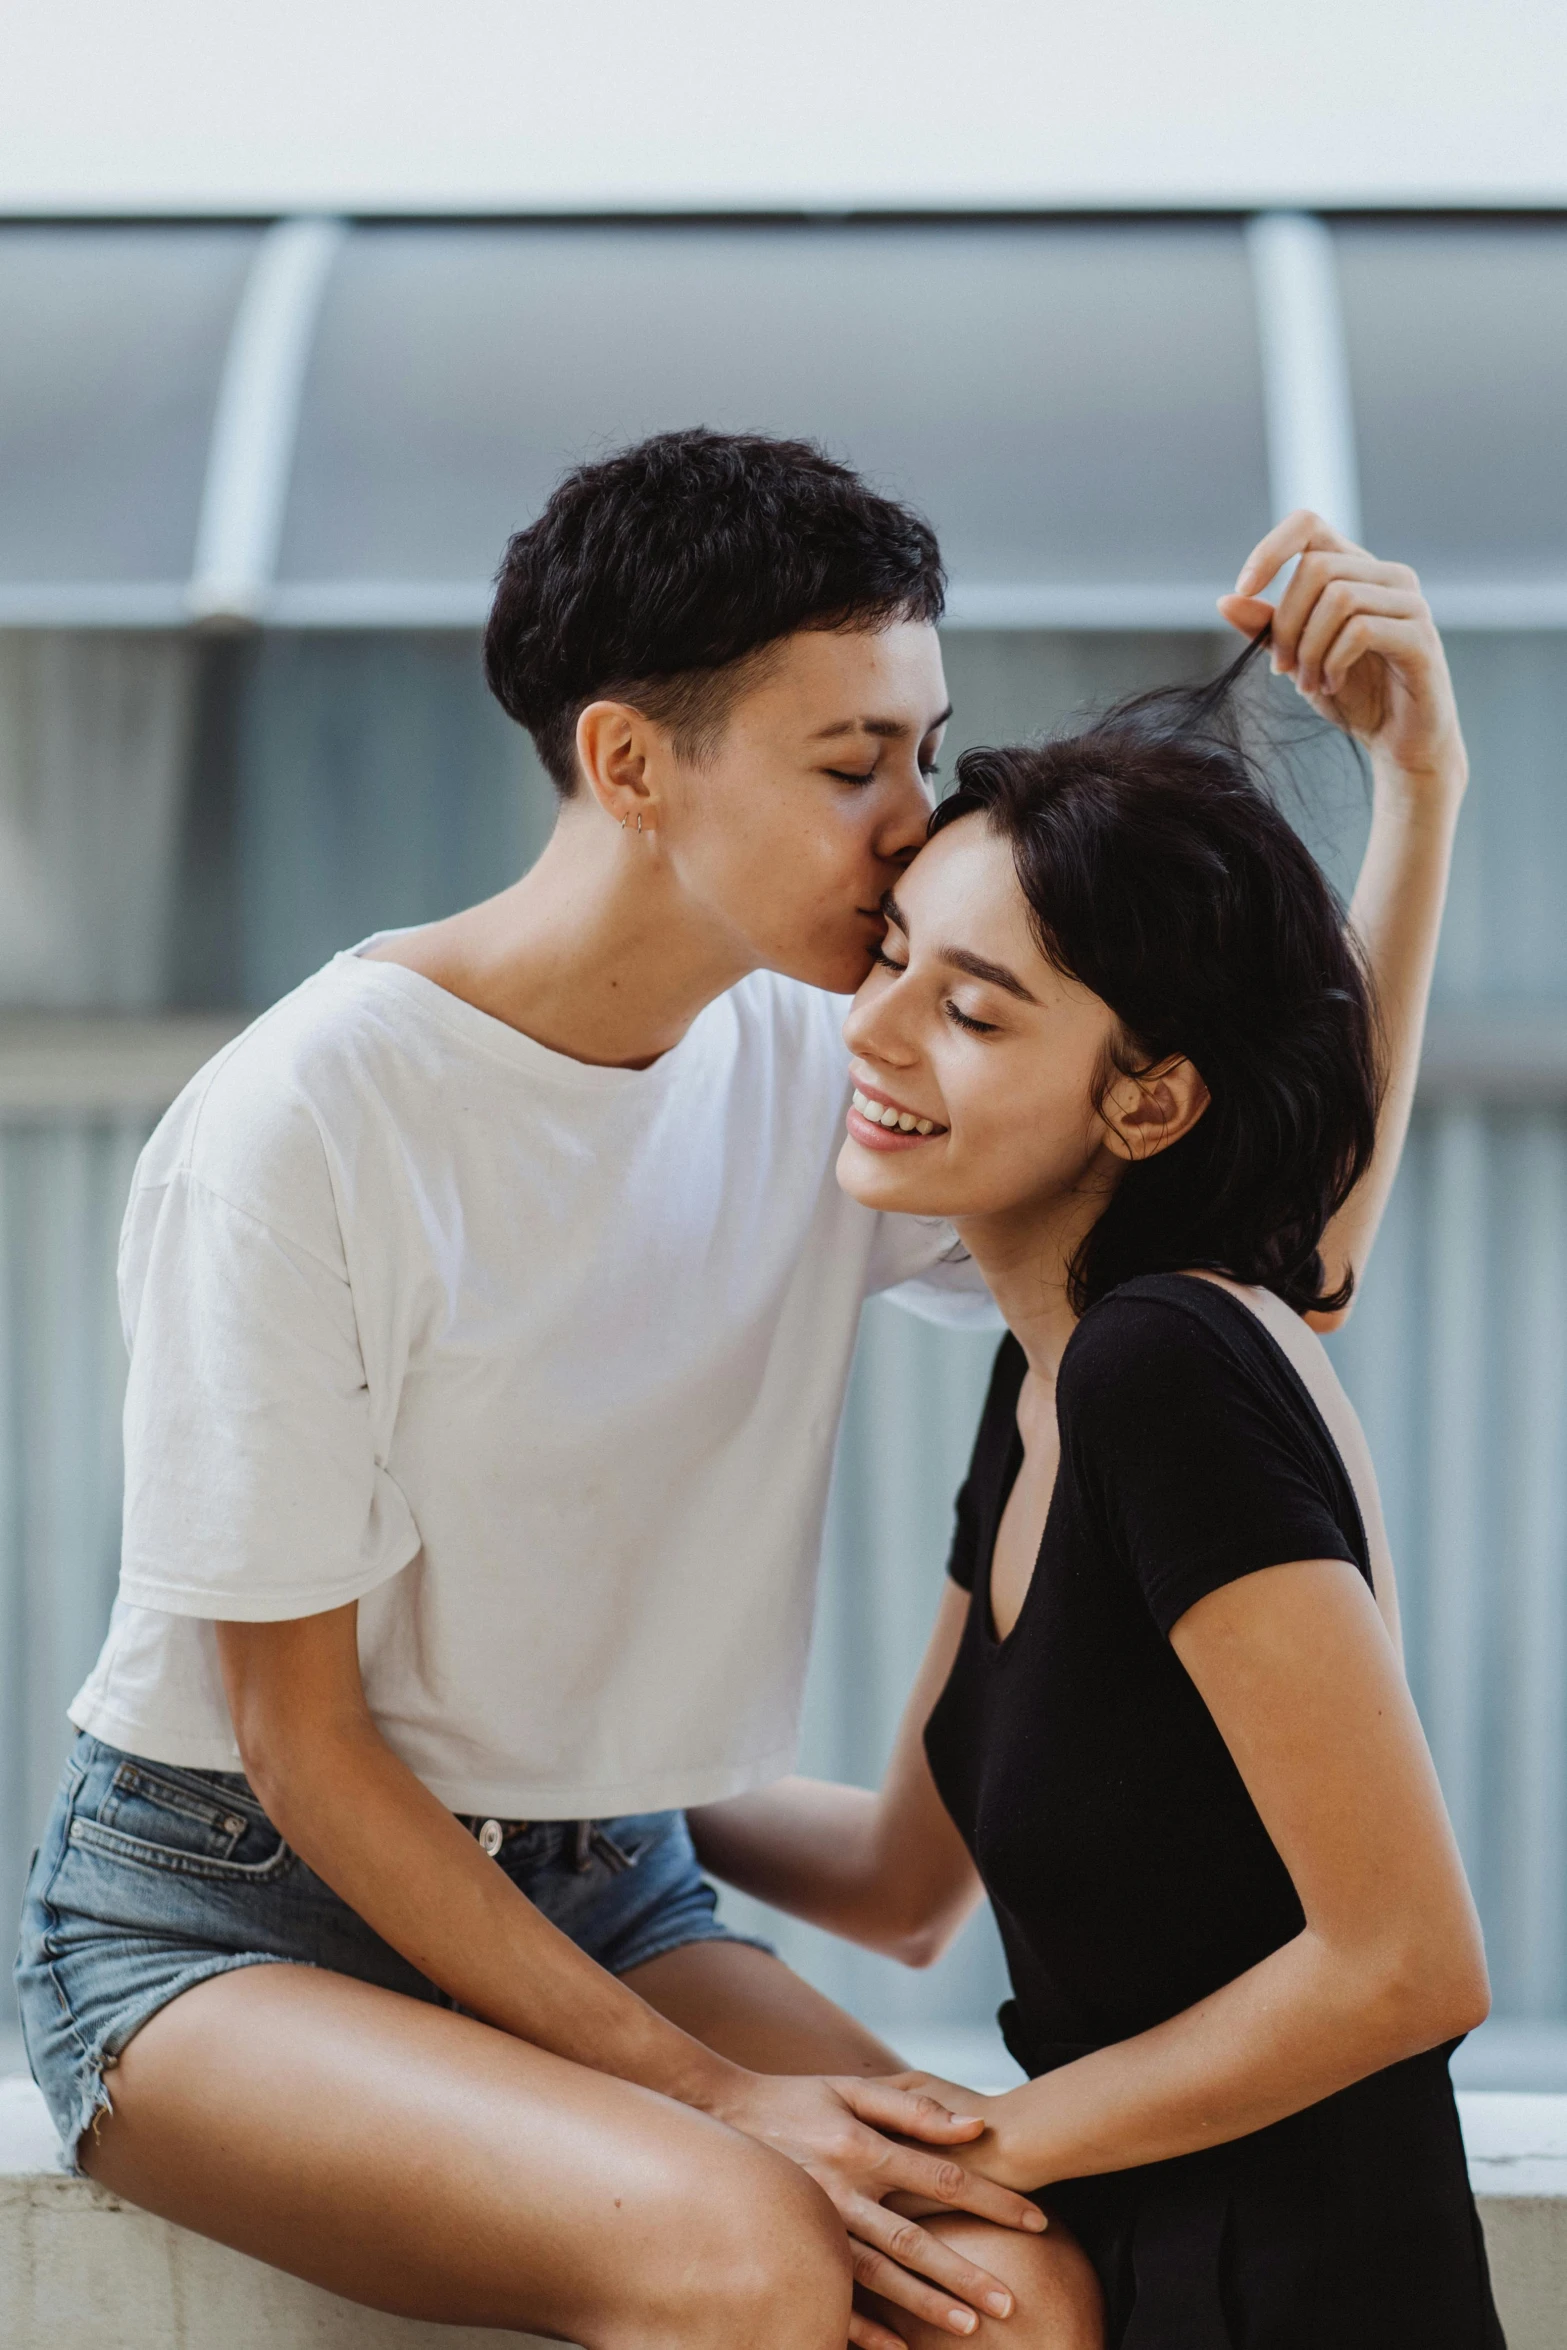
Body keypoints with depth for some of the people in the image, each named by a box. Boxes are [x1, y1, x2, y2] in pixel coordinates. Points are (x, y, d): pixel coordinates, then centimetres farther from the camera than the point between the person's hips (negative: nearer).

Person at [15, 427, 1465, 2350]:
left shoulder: (817, 1076, -1)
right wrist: (708, 2089, -20)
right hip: (222, 1916, -5)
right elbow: (299, 1742, -15)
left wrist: (1419, 791, -9)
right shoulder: (301, 1125, -19)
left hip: (599, 1900, 5)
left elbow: (1290, 1236, 1)